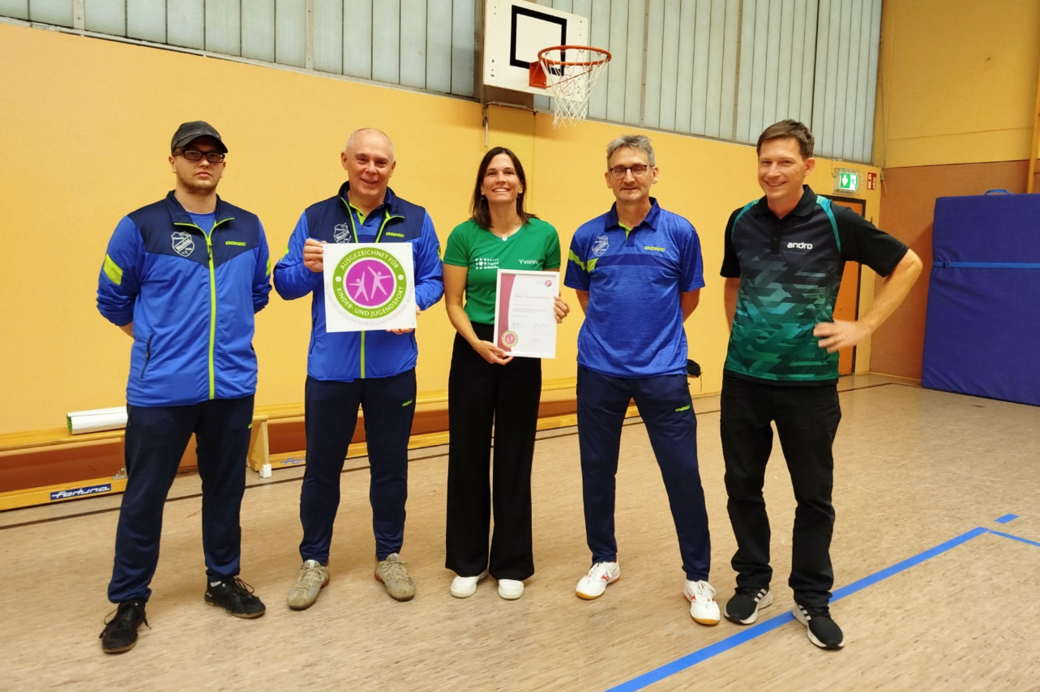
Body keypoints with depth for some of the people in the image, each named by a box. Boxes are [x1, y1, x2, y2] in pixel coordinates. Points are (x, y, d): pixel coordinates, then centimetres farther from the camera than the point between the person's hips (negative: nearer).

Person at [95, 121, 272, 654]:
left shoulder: (248, 228, 6)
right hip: (160, 390, -3)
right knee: (144, 495, 6)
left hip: (233, 386, 3)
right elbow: (113, 301, 4)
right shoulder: (141, 226, -3)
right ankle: (130, 600, 22)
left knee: (226, 488, 13)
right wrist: (161, 342, 9)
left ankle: (223, 579, 31)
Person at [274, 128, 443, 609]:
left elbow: (433, 280, 3)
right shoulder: (316, 218, 4)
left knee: (390, 464, 11)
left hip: (393, 366, 0)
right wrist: (307, 268, -19)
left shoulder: (415, 220, 4)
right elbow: (285, 284, 2)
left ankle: (389, 556, 29)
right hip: (329, 366, 0)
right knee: (321, 465, 10)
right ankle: (314, 561, 27)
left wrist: (413, 302, -17)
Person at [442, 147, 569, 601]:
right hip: (472, 353, 0)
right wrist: (477, 343, -17)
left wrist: (557, 309, -12)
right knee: (468, 455, 6)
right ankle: (468, 561, 22)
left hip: (524, 355, 0)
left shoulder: (544, 235, 0)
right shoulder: (464, 235, -3)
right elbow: (453, 302, -2)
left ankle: (511, 563, 22)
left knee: (515, 457, 8)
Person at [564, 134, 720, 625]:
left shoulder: (679, 232, -2)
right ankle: (603, 561, 31)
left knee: (682, 472, 1)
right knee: (597, 469, 12)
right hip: (599, 370, 2)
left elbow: (689, 299, 9)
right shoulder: (588, 236, 3)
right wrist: (614, 328, 12)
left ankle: (698, 577, 18)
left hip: (662, 372, -2)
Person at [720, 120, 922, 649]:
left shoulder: (835, 221, -8)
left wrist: (864, 327, -5)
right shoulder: (741, 221, 2)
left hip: (809, 381, -3)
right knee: (742, 486, 11)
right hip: (743, 378, 3)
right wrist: (739, 328, 8)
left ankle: (813, 600, 27)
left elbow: (908, 265, 2)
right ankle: (753, 583, 31)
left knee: (814, 495, 9)